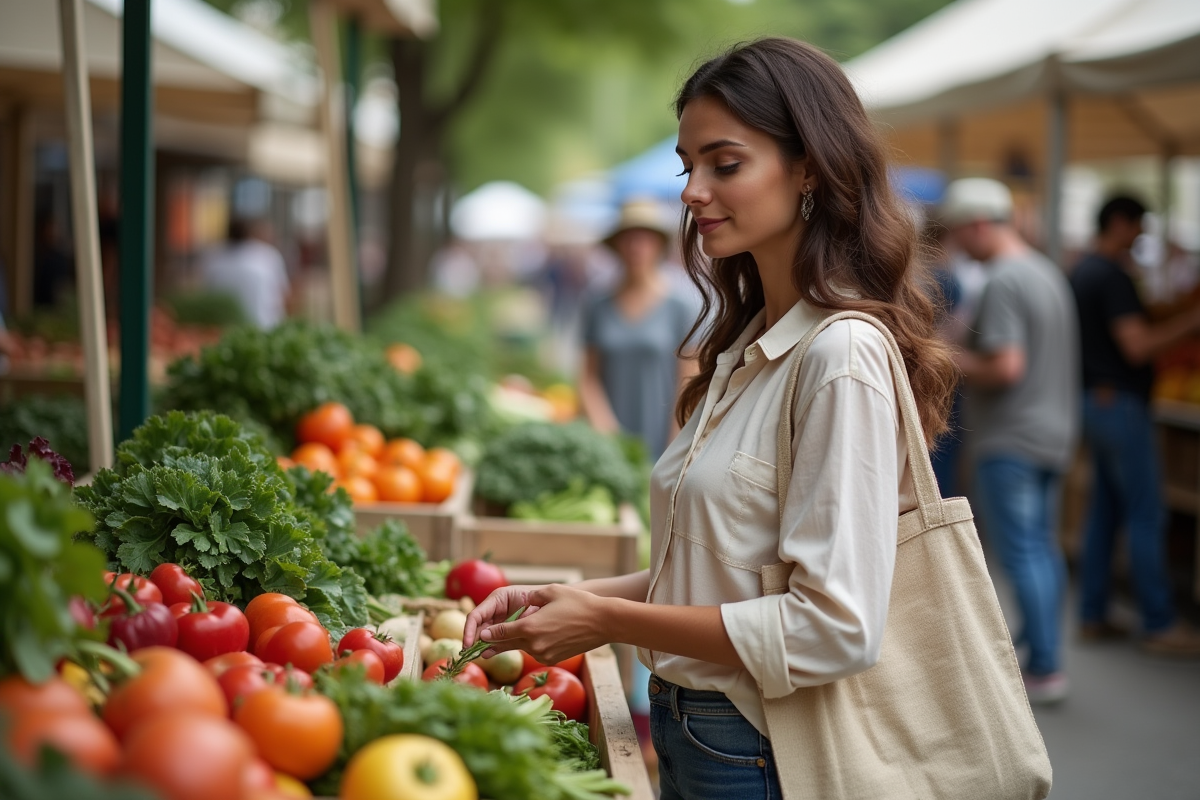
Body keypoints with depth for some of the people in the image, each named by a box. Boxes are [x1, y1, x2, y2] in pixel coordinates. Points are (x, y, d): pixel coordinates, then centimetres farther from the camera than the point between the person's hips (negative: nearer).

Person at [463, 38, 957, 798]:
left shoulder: (842, 354, -19)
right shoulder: (747, 349, 9)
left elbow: (835, 629, -24)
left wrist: (608, 621, -19)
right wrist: (577, 595, -1)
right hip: (688, 735, 8)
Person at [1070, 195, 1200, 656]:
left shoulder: (1081, 272, 14)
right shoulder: (1112, 276, -17)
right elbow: (1137, 347, -22)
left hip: (1095, 400, 10)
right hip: (1120, 402, -10)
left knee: (1104, 510, 12)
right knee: (1146, 515, -6)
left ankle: (1093, 616, 14)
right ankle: (1159, 625, -2)